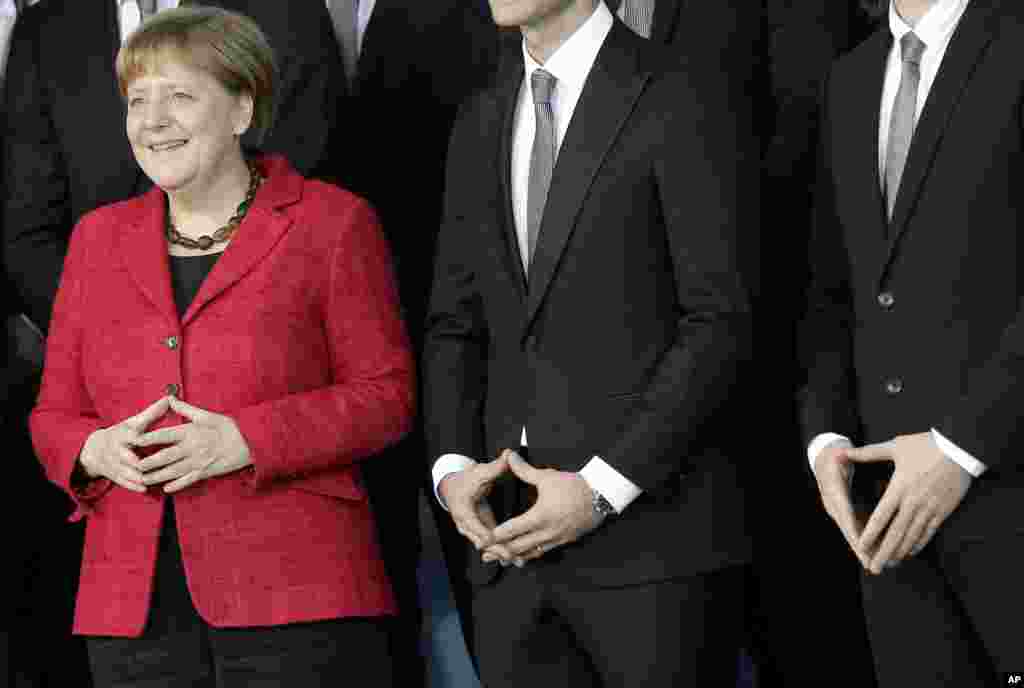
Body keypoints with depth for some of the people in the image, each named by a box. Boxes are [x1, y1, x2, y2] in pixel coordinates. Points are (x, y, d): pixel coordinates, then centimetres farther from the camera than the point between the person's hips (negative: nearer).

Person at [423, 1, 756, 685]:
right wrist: (453, 465, 0)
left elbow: (722, 321, -10)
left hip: (651, 532, -5)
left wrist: (603, 488, -15)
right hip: (512, 541, 5)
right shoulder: (481, 122, 16)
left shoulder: (682, 100, -4)